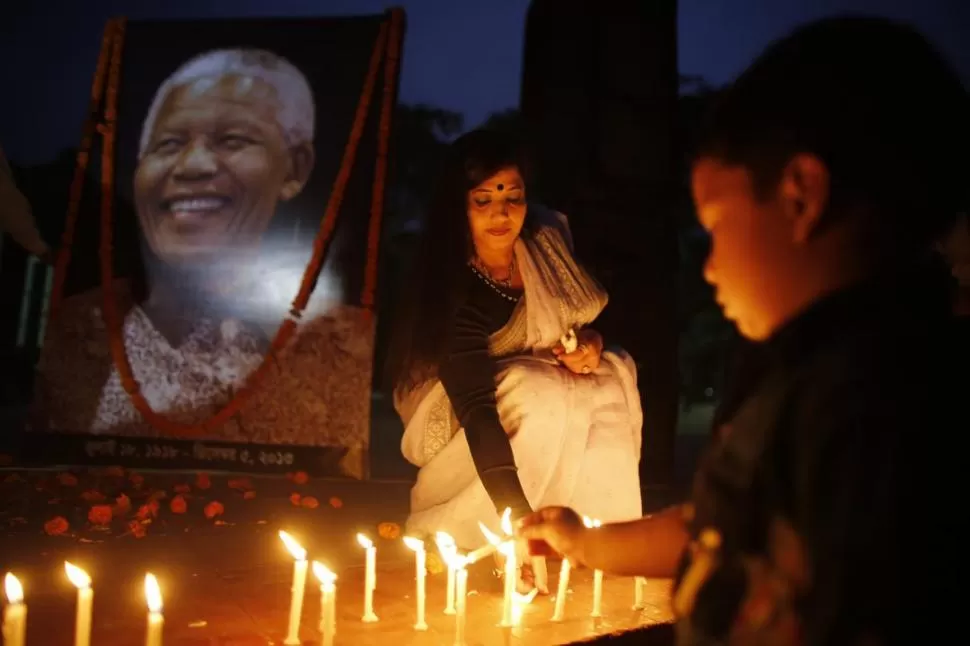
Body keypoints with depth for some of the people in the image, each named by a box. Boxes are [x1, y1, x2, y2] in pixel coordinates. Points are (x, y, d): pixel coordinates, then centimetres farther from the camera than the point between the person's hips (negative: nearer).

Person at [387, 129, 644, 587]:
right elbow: (477, 412, -39)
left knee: (611, 389, -23)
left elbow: (590, 309, 7)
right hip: (462, 423, -5)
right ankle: (453, 538, -16)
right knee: (548, 401, -34)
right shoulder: (456, 292, -30)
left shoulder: (547, 237, -14)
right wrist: (519, 518, -51)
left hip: (553, 391, 5)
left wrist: (591, 342, -17)